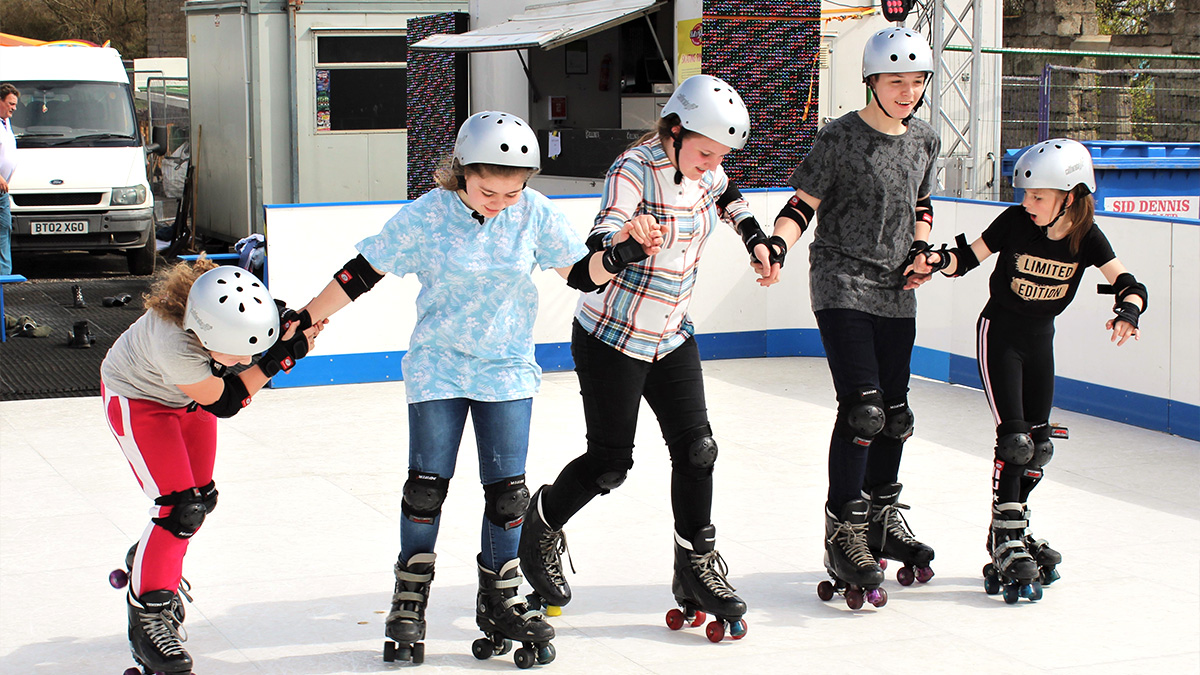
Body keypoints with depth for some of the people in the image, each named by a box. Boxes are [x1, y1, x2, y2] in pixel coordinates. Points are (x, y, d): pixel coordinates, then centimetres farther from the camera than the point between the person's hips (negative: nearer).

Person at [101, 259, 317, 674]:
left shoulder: (231, 306, -30)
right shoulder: (174, 344, -45)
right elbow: (222, 401, -32)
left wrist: (289, 334, -27)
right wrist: (277, 358, -39)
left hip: (188, 396, 7)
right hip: (136, 395, -7)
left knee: (201, 499, 14)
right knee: (180, 510, -15)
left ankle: (145, 563, 40)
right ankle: (147, 619, -2)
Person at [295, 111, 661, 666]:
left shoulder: (534, 213, -7)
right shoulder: (427, 215, -13)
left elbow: (579, 272, 0)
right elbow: (364, 271, -6)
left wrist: (617, 256, -20)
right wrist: (307, 320, -4)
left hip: (507, 371, 2)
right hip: (438, 367, -2)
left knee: (507, 490, 0)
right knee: (427, 486, -1)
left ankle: (498, 602, 18)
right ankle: (409, 602, 18)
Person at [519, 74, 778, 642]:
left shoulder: (704, 171, -2)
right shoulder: (635, 169, -23)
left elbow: (725, 195, 24)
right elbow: (601, 237, -37)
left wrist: (753, 235, 12)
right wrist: (624, 239, -58)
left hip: (670, 337, 6)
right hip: (611, 338, -6)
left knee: (695, 447, -1)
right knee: (610, 463, 1)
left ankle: (696, 571, 11)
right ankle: (543, 523, 29)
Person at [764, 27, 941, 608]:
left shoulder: (925, 142, 8)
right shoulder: (840, 139, -10)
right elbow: (801, 205, -8)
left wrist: (921, 253, 6)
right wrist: (776, 248, -25)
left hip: (897, 293, 6)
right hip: (842, 284, -6)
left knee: (895, 412, 12)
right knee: (862, 409, -15)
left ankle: (883, 518, 30)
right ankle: (843, 537, -6)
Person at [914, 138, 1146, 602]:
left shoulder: (1086, 238, -12)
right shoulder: (1016, 222, -18)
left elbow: (1127, 283, -18)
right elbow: (969, 258, -14)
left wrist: (1128, 309, -40)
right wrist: (940, 260, -35)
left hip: (1040, 337, 4)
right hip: (999, 332, -4)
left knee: (1040, 445, 8)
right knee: (1014, 439, -13)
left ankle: (1012, 527, 27)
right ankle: (1006, 544, -7)